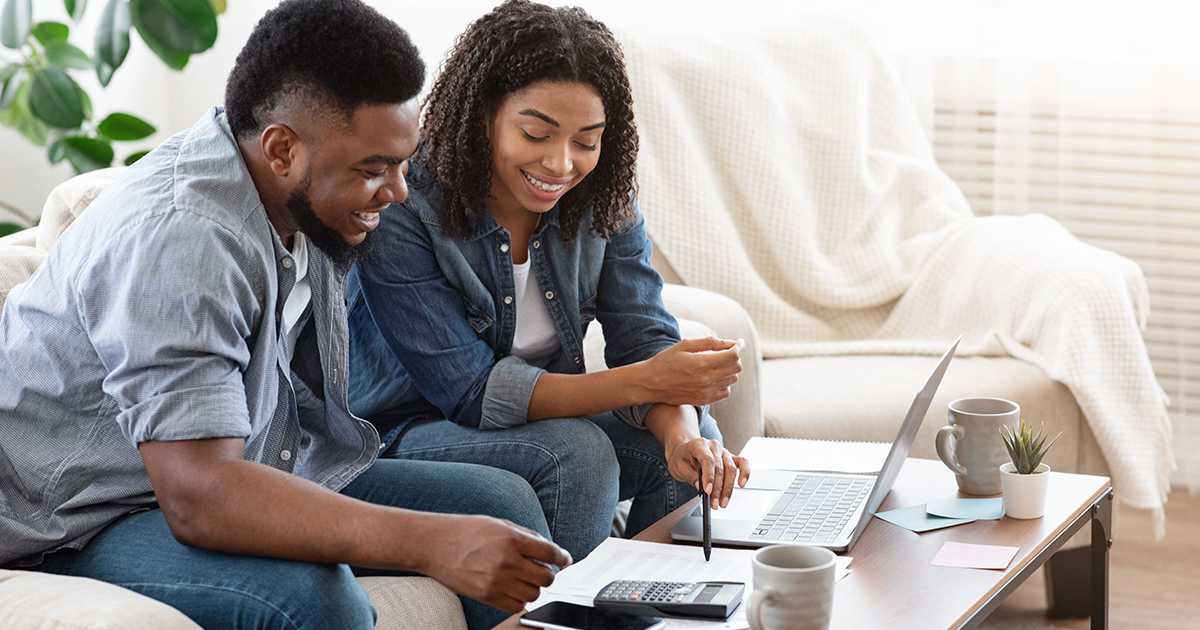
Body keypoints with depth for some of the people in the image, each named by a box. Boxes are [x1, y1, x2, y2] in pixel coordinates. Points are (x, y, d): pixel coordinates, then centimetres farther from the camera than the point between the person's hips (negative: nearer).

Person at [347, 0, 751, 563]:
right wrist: (644, 382, -37)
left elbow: (646, 337, -10)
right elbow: (470, 391, -27)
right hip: (409, 429, -6)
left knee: (692, 439, -17)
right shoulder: (399, 214, -24)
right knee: (576, 452, -30)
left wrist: (682, 433, -35)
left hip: (545, 409, 6)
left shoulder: (603, 199, -6)